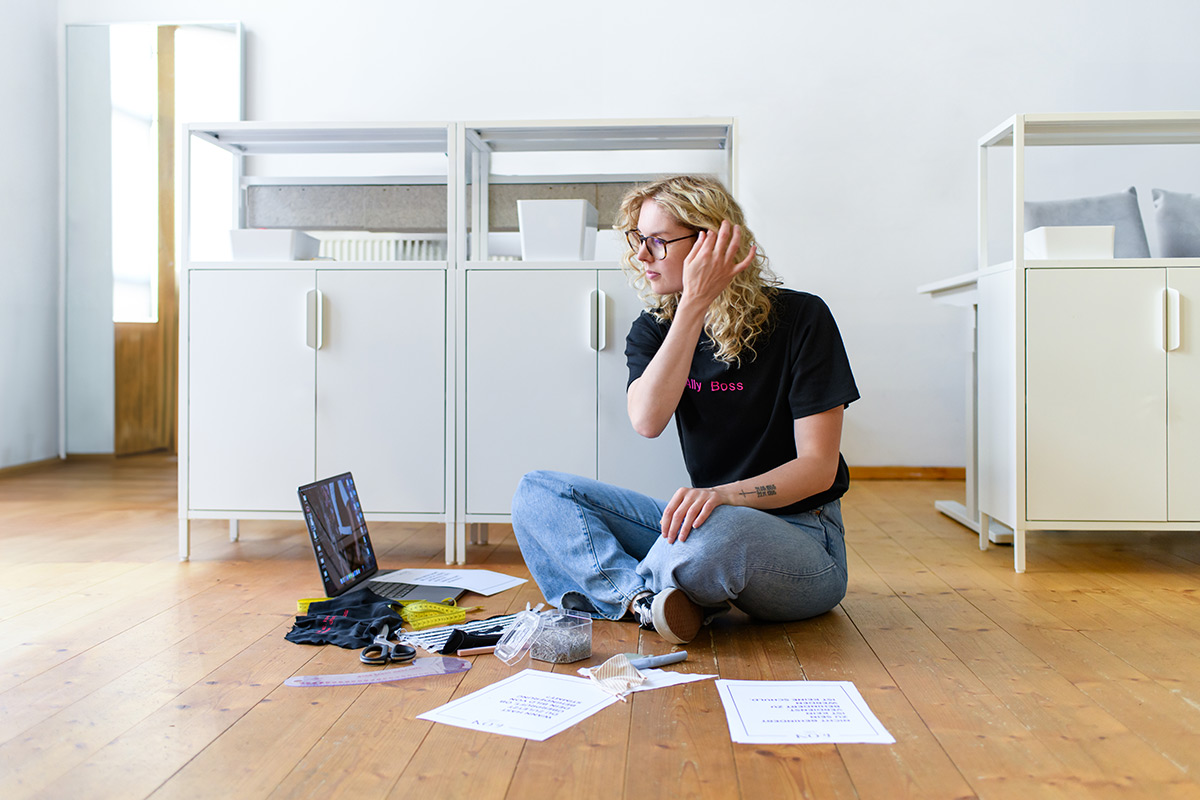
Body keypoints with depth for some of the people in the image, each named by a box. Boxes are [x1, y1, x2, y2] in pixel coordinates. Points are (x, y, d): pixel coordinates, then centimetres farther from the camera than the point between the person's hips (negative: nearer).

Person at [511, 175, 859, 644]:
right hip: (713, 518, 5)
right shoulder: (654, 330, 3)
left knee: (713, 532, -41)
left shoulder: (801, 319, -9)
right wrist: (695, 304, -23)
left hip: (801, 540, -5)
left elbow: (819, 466, -13)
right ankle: (645, 595, -28)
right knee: (537, 493, -7)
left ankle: (634, 593, -9)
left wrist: (723, 494, -31)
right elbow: (647, 420, -19)